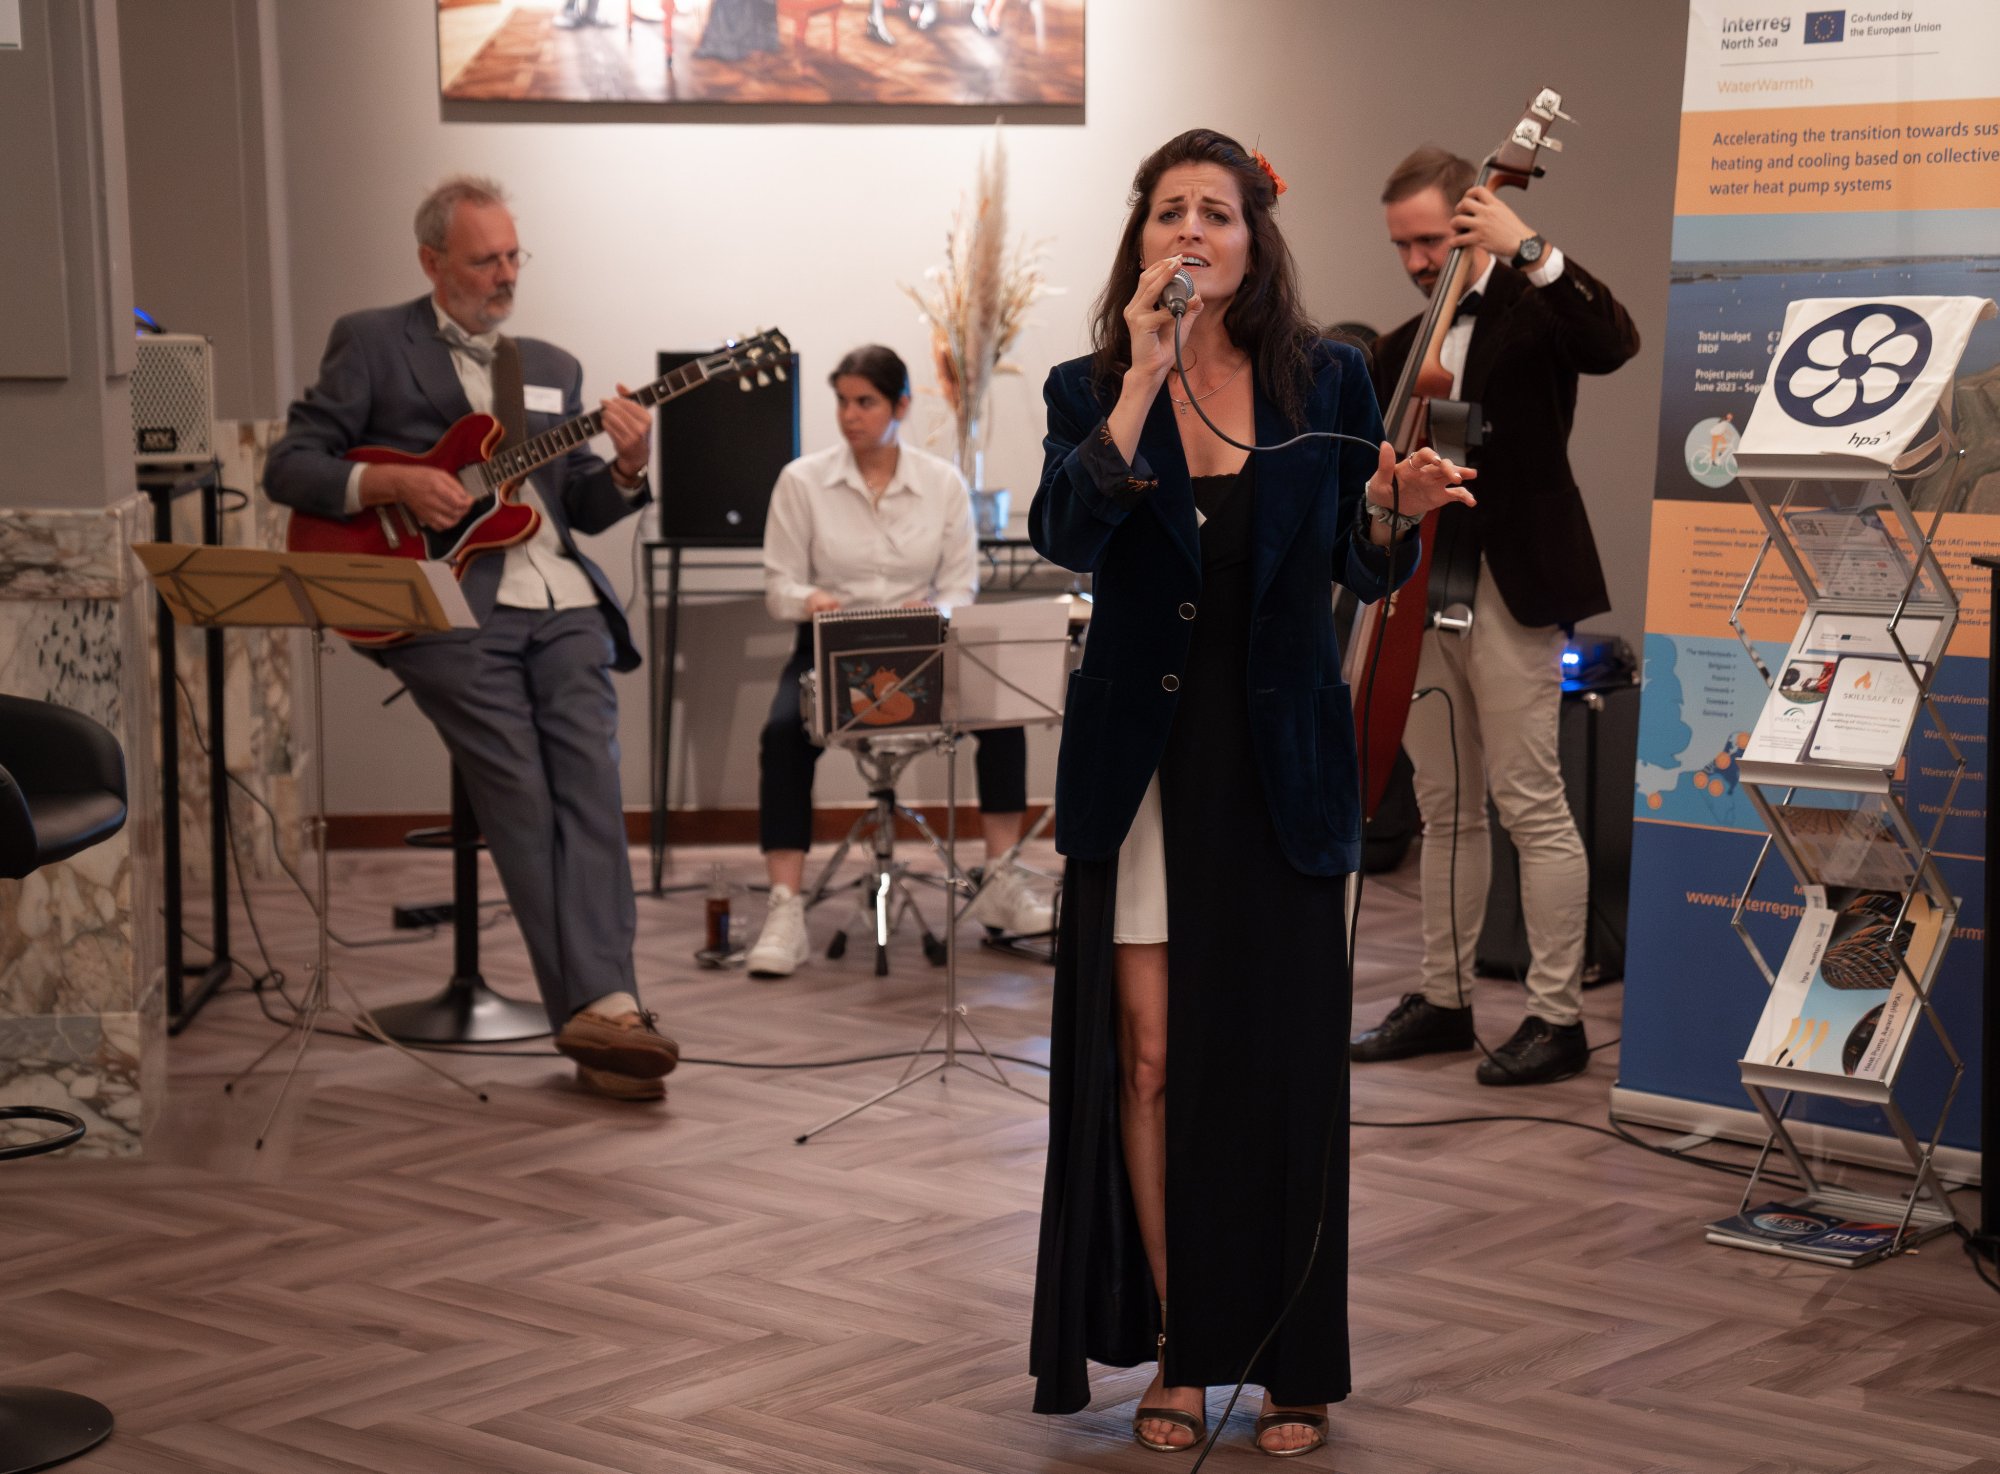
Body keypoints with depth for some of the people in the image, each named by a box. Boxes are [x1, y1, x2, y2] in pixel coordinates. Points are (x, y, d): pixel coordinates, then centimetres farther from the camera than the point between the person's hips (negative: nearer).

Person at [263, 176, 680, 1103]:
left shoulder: (553, 368, 26)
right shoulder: (370, 342, 11)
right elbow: (288, 468, 6)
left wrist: (626, 469, 1)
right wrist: (394, 483, -10)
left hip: (559, 601, 4)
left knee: (591, 783, -17)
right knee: (522, 799, -16)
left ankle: (599, 1008, -26)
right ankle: (595, 1011, -20)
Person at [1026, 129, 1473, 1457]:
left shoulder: (1327, 383, 2)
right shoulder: (1092, 389, 1)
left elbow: (1367, 575, 7)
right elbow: (1068, 535, -18)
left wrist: (1393, 514, -15)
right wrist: (1145, 378, -23)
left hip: (1280, 766, 0)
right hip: (1143, 763, 0)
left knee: (1281, 1065, 3)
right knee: (1150, 1059, 3)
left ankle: (1294, 1365, 15)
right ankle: (1178, 1351, 16)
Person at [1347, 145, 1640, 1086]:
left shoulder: (1530, 311, -3)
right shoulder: (1401, 350, 17)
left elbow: (1614, 342, -24)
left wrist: (1530, 251, -28)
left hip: (1511, 590, -7)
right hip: (1421, 587, 7)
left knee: (1531, 803, -6)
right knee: (1446, 808, 12)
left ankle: (1557, 1017, -2)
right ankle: (1443, 999, 20)